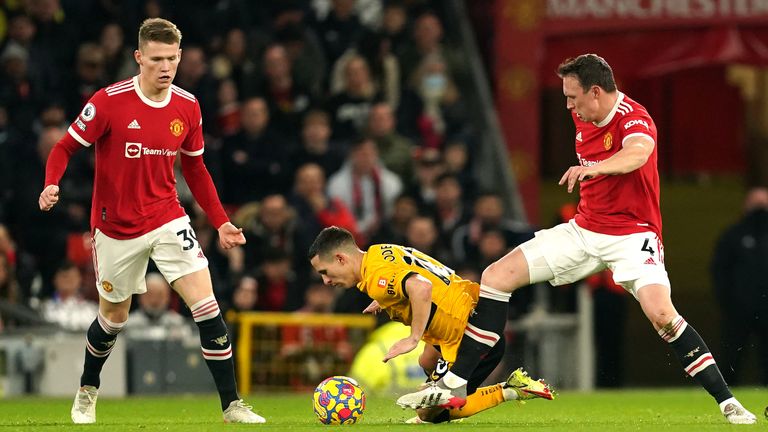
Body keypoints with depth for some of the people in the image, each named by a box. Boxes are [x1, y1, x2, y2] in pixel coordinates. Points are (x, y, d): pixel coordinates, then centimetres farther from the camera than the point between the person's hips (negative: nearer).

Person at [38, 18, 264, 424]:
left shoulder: (188, 108, -2)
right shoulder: (108, 101, -15)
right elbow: (65, 147, -8)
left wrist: (221, 222, 8)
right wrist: (51, 184, -28)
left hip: (167, 220, 2)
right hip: (115, 229, -2)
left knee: (206, 305, -14)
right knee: (114, 317, 13)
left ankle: (232, 405, -9)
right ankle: (87, 391, 43)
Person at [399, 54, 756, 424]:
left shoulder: (634, 119, -20)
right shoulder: (582, 118, 5)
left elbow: (638, 153, -45)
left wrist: (592, 168, -61)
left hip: (632, 234, -8)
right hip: (584, 229, 8)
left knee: (660, 312, -31)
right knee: (495, 277, -1)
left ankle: (726, 402, -19)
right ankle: (452, 385, 5)